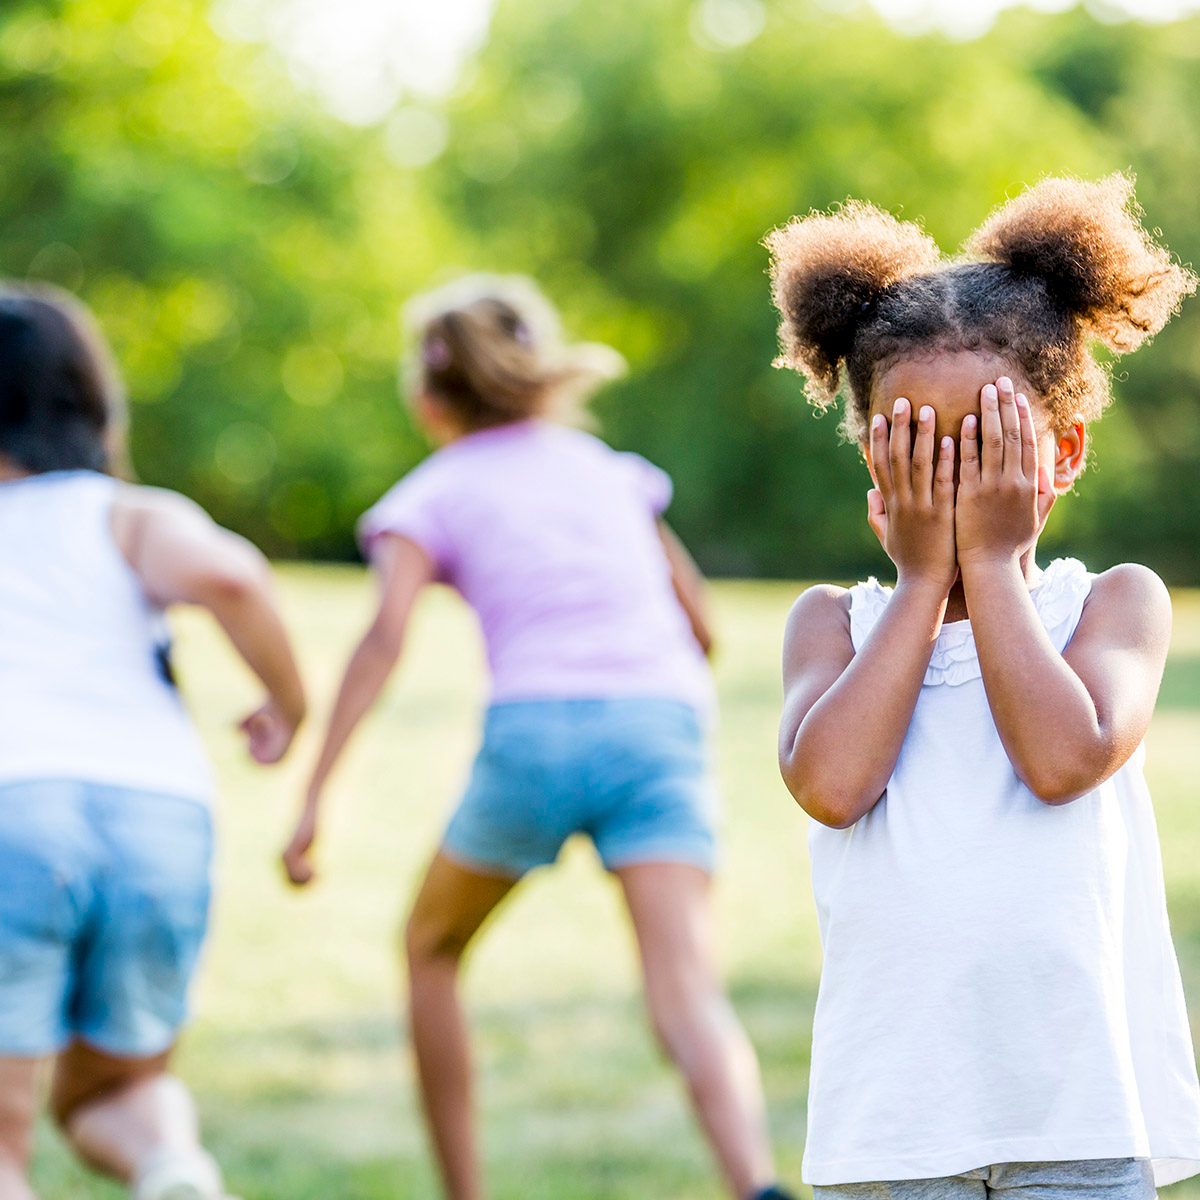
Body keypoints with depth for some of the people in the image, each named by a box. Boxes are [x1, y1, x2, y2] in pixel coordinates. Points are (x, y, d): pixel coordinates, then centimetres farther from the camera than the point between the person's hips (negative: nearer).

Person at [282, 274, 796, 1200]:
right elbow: (700, 629, 29)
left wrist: (315, 796, -7)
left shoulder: (435, 493, 16)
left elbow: (387, 637, -2)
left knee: (432, 949, 24)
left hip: (537, 725, -2)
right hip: (665, 721, 2)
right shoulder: (609, 471, 28)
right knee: (690, 998, -12)